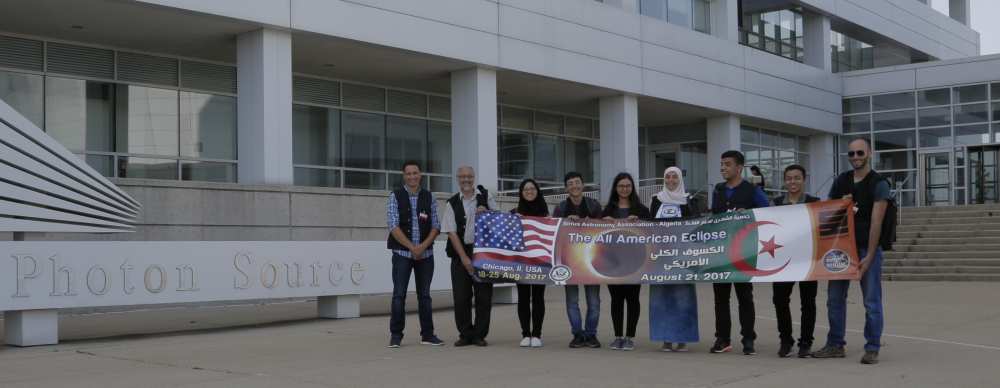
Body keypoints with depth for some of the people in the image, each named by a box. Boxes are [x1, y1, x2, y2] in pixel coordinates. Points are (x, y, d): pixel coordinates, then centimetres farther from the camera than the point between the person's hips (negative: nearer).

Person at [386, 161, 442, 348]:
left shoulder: (429, 197, 7)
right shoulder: (395, 197, -1)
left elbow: (435, 225, 4)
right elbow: (394, 227, -8)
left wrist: (423, 246, -10)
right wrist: (412, 247, -13)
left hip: (426, 253, 3)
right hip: (402, 253, -3)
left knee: (424, 294, 7)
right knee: (399, 294, -4)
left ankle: (427, 334, 13)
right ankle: (396, 335, 4)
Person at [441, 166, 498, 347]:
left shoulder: (485, 198, 9)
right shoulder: (452, 203, 4)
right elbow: (452, 232, -1)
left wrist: (486, 213, -7)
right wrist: (464, 257, -9)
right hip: (460, 253, 0)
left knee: (484, 296, 0)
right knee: (461, 296, 0)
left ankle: (480, 335, 10)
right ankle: (465, 334, 12)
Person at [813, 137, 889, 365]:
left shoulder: (878, 184, -9)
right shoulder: (840, 181, 8)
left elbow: (876, 222, -15)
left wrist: (868, 256, -19)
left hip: (867, 249, -5)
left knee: (871, 301, 0)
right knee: (835, 298, 8)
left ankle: (872, 348, 8)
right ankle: (835, 345, 17)